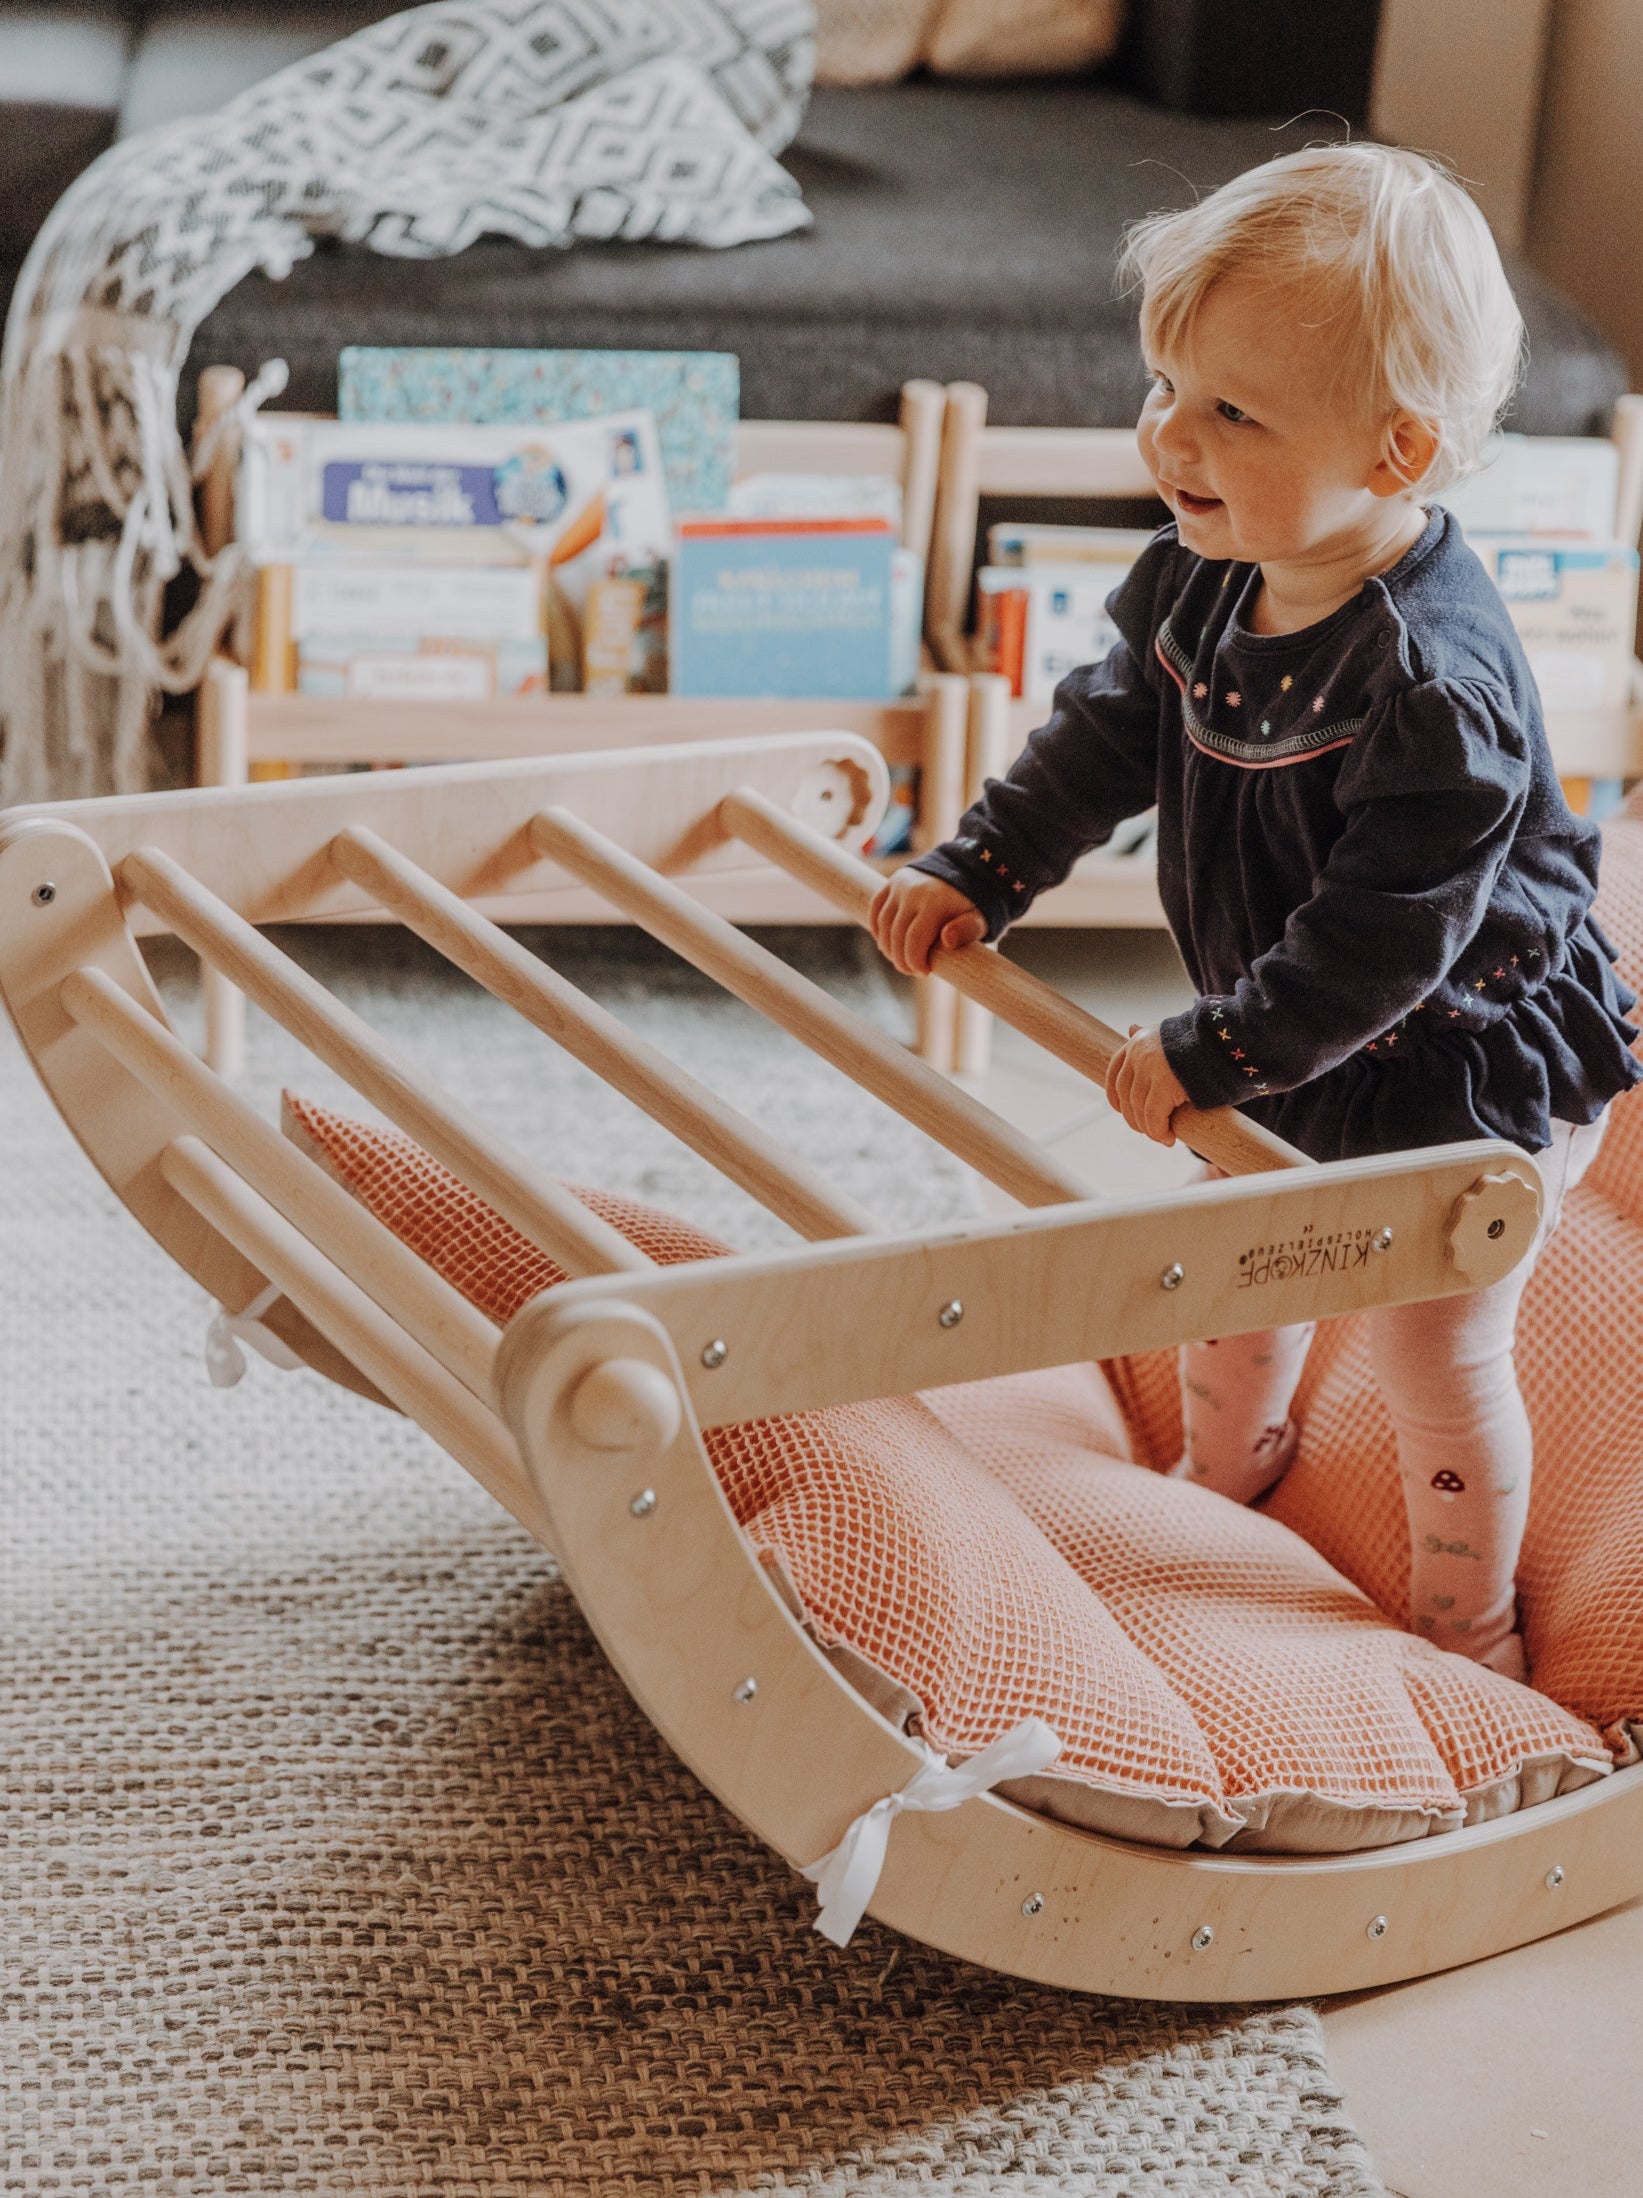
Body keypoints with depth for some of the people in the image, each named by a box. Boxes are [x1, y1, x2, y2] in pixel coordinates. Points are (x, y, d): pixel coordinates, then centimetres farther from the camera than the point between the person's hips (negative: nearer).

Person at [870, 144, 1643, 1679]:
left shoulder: (1434, 687, -37)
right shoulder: (1197, 582, -11)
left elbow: (1383, 935, -34)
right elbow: (1108, 736, 6)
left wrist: (1210, 1056, -29)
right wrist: (978, 874, 1)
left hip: (1466, 1077, -8)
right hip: (1293, 1054, 8)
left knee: (1433, 1354, 6)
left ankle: (1465, 1628, 31)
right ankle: (1223, 1491, 54)